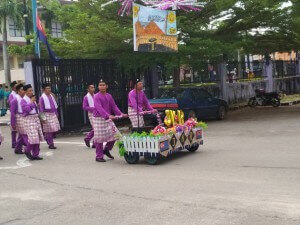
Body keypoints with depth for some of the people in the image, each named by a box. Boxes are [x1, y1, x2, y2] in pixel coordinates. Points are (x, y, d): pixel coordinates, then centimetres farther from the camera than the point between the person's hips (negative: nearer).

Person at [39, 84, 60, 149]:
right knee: (49, 130, -3)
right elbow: (41, 108, -10)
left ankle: (47, 138, 32)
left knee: (54, 129, 7)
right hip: (47, 115, -7)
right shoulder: (42, 98, -9)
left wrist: (56, 114, 17)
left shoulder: (51, 96, 12)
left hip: (53, 114, 7)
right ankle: (51, 144, 6)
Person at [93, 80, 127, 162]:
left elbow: (114, 106, 7)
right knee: (99, 137, -2)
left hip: (108, 119, 6)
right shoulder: (97, 96, -10)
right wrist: (108, 115, -36)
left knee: (114, 134, 3)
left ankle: (106, 150, 25)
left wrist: (120, 114, -9)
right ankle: (99, 156, 10)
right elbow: (99, 108, -23)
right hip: (99, 119, -6)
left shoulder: (109, 96, 10)